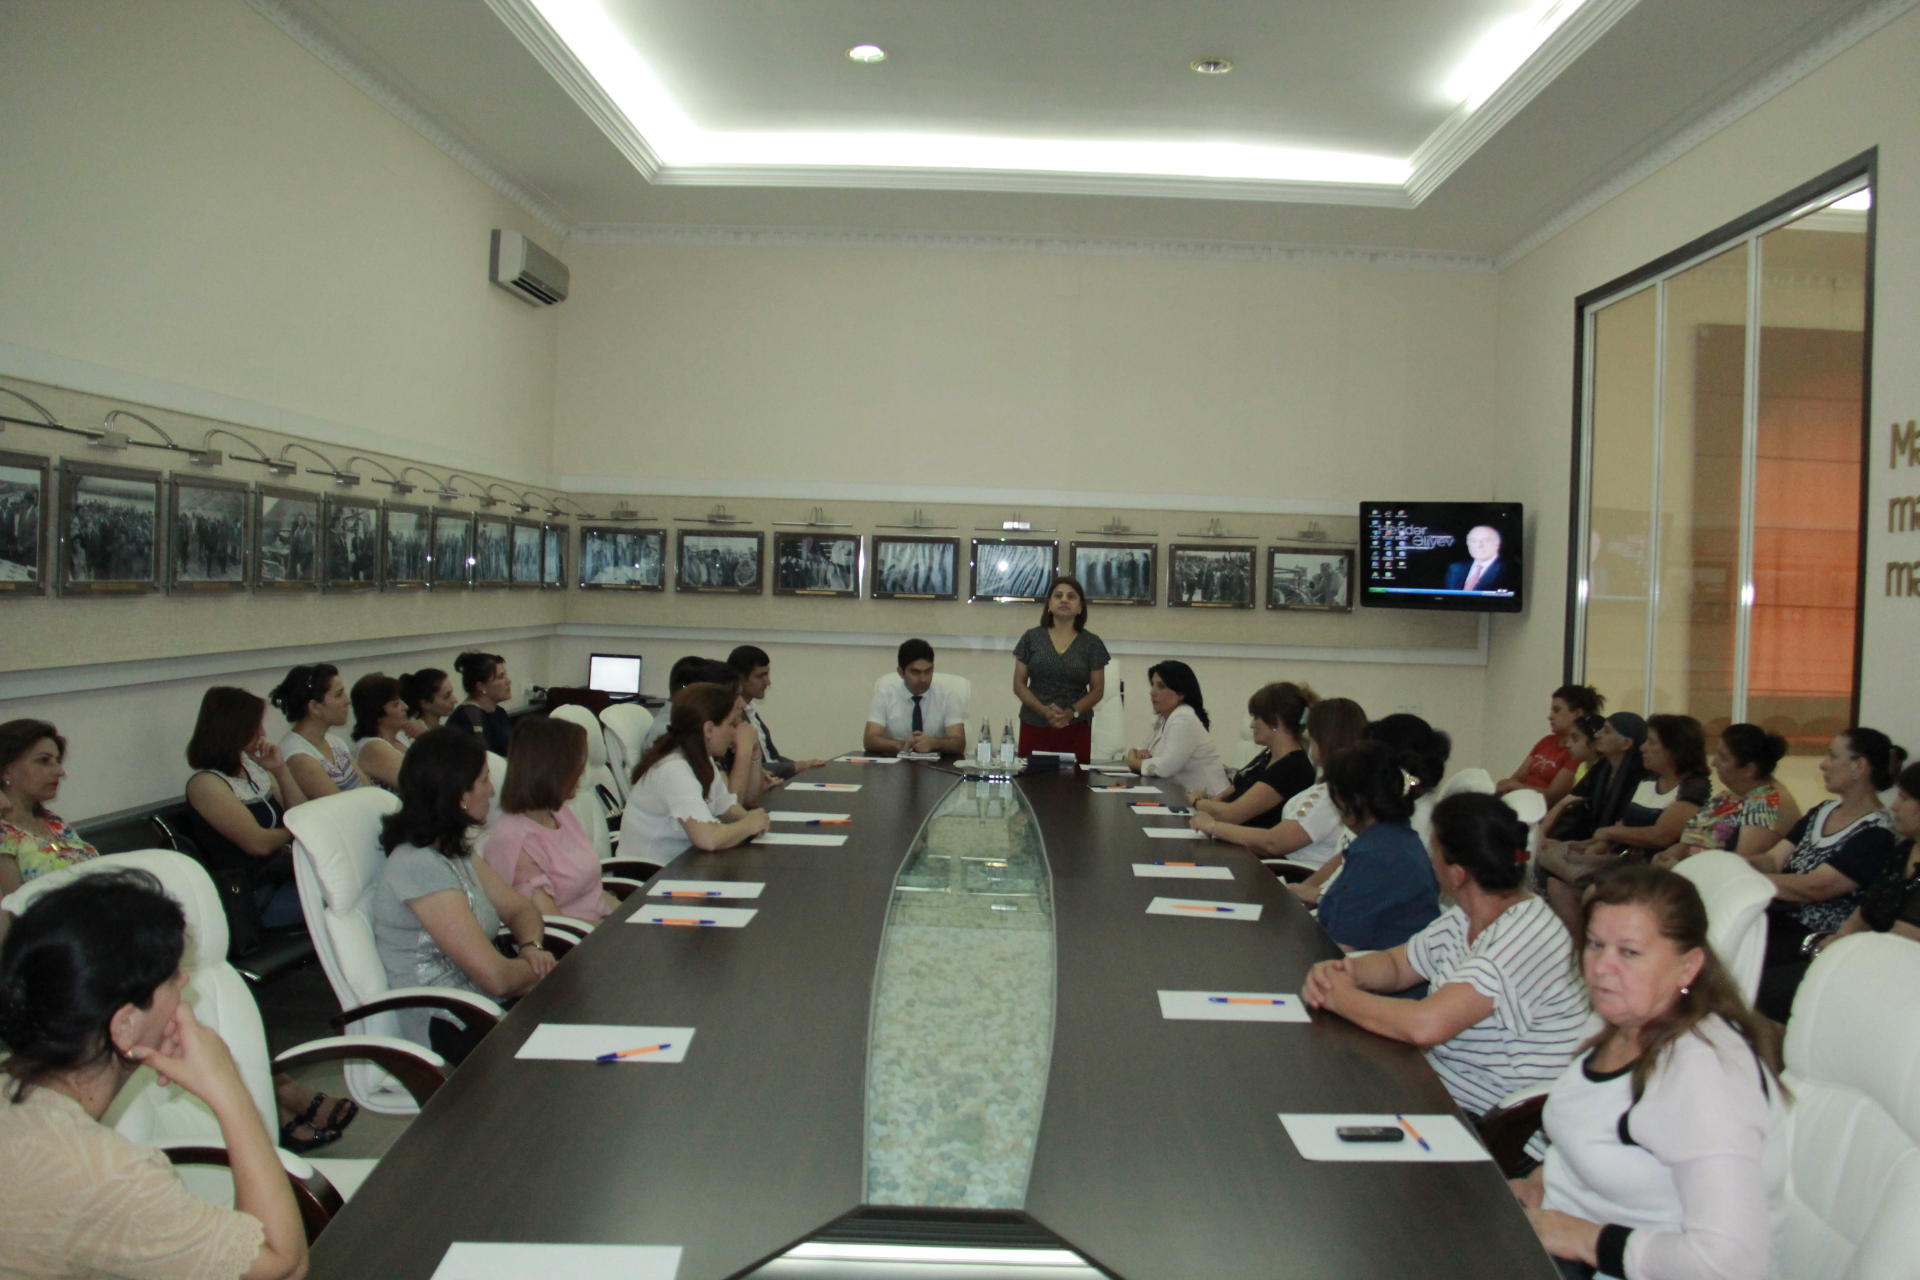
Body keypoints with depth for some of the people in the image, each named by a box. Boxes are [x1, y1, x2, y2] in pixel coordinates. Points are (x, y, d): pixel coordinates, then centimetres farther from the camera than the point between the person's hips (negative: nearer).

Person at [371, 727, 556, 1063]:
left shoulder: (456, 851, 8)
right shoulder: (419, 866, -21)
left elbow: (520, 910, 14)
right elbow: (495, 977, -23)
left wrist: (531, 947, -8)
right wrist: (537, 968, -3)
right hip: (450, 1033, -9)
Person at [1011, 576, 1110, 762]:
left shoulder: (1091, 643, 5)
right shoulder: (1031, 638, 6)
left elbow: (1097, 690, 5)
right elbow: (1019, 684, 5)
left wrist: (1071, 712, -12)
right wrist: (1044, 710, -11)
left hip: (1076, 730, 0)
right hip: (1034, 727, 0)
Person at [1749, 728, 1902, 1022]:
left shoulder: (1877, 835, -12)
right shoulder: (1823, 812, 14)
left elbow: (1811, 889, -19)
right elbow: (1773, 859, 9)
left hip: (1817, 941, -7)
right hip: (1780, 919, 7)